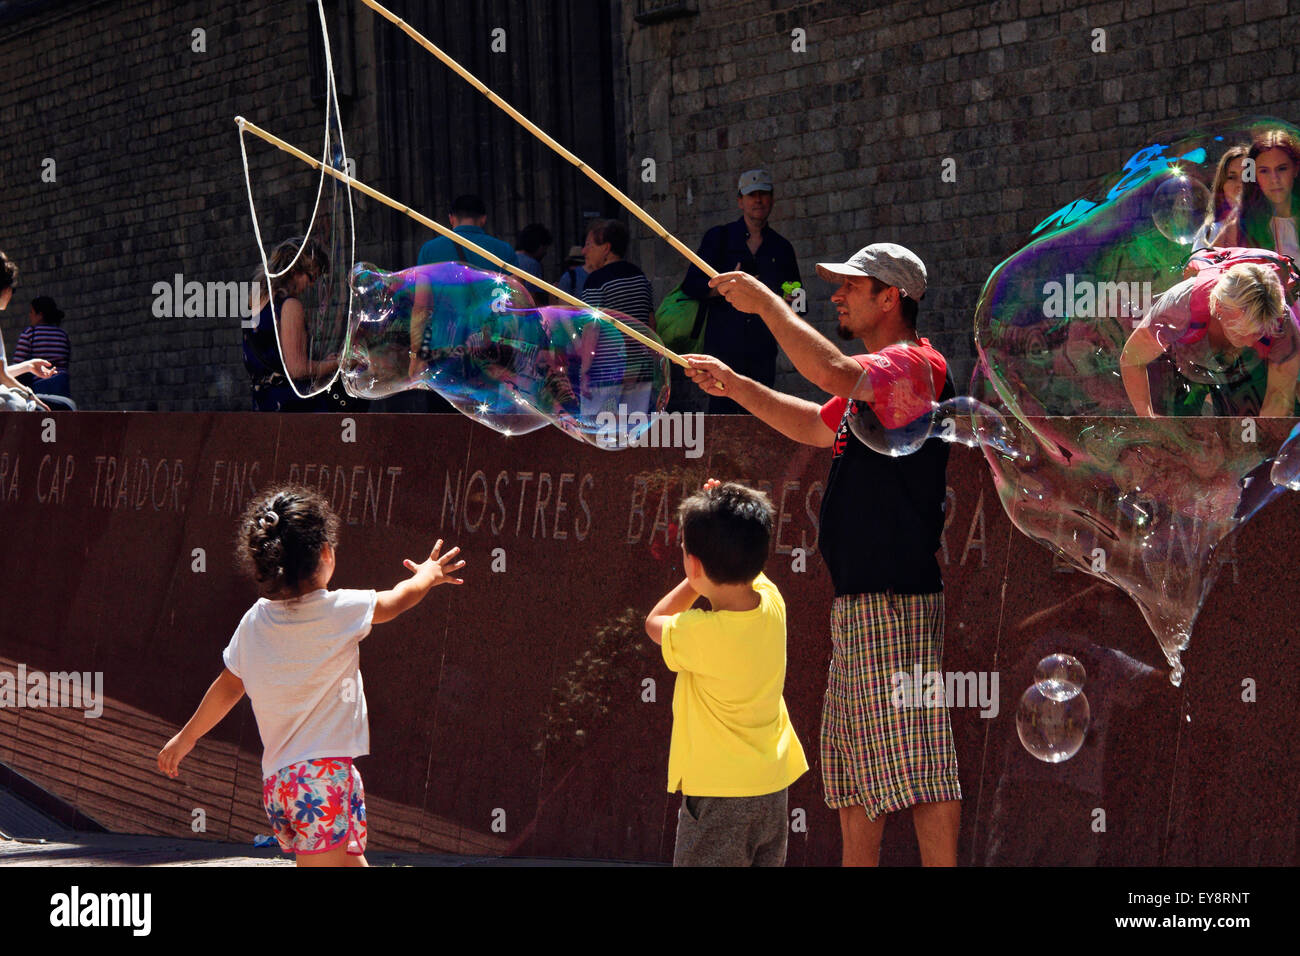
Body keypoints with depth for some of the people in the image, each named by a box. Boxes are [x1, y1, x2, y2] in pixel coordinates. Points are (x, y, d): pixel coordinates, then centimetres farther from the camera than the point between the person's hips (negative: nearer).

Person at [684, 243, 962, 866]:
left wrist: (765, 302, -20)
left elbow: (831, 372, -30)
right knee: (854, 771, 15)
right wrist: (737, 387, 25)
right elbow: (818, 427, 34)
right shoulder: (876, 378, 20)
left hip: (895, 598, -11)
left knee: (917, 768, -12)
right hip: (857, 599, 11)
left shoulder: (916, 365, -12)